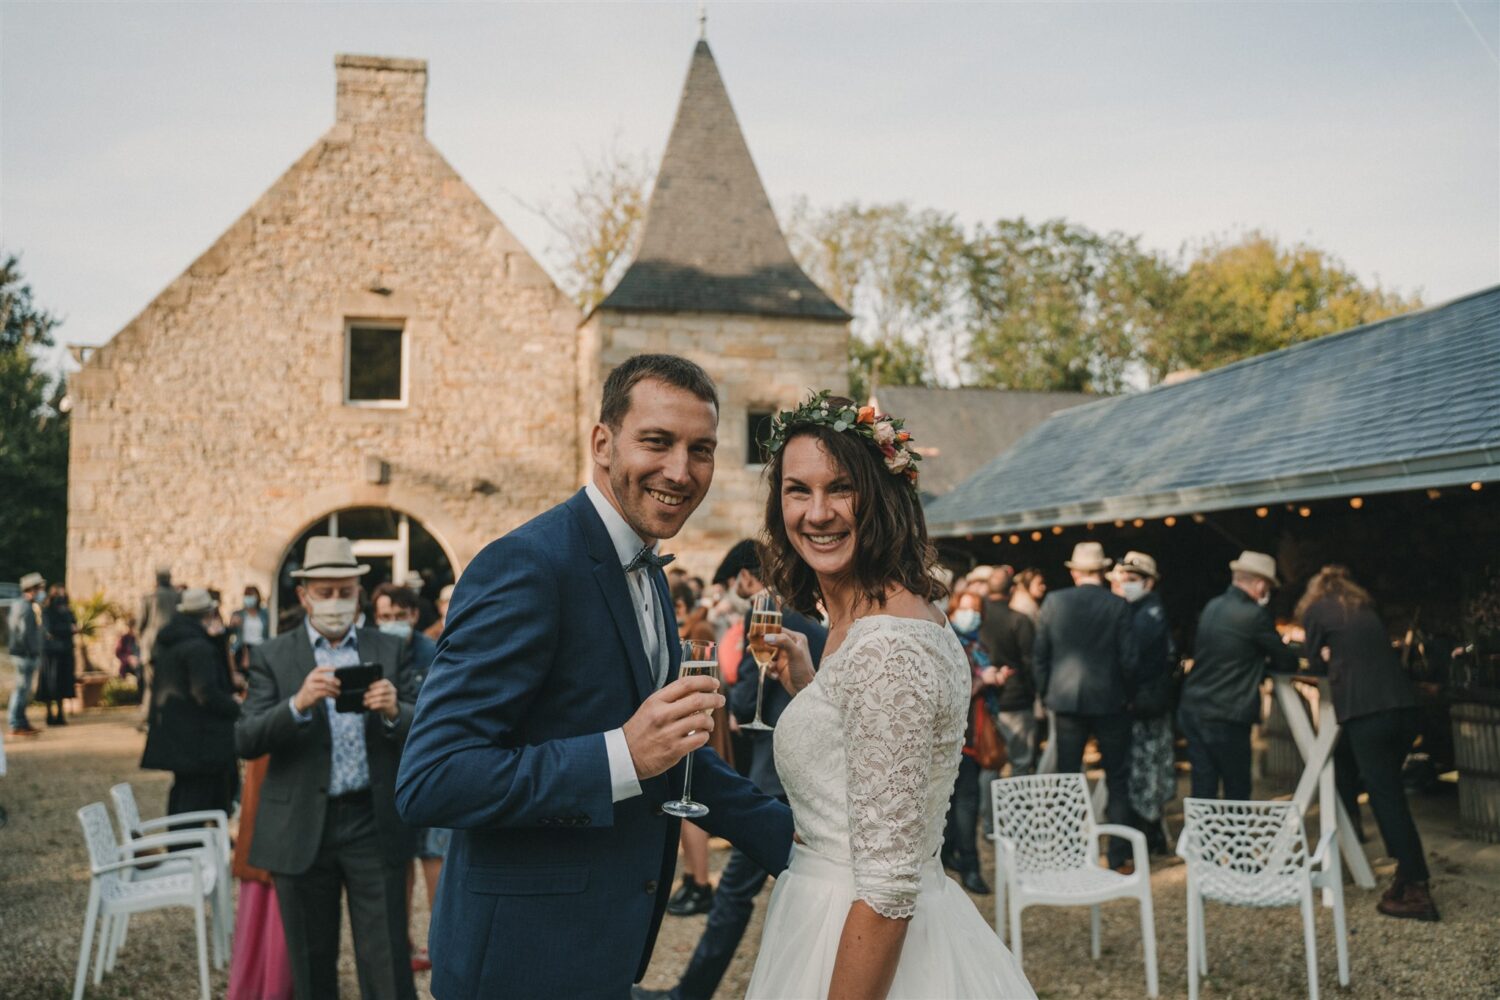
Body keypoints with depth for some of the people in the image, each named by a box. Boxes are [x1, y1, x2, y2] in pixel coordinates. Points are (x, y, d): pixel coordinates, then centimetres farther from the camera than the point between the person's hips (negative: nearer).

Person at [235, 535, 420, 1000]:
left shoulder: (390, 651, 5)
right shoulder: (272, 656, 3)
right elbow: (246, 741, -7)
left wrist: (394, 712, -22)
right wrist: (297, 704, -25)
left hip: (374, 825, 0)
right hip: (302, 829, 0)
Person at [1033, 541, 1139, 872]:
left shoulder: (1053, 602, -3)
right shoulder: (1118, 606, -8)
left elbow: (1039, 654, 0)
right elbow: (1129, 659, -8)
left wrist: (1047, 694, 11)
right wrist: (1127, 695, 8)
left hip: (1066, 700, 1)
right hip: (1109, 701, -1)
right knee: (1117, 782, 9)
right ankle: (1120, 856, 10)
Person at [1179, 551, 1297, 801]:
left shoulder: (1211, 607, 10)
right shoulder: (1255, 616, -12)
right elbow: (1287, 663, -4)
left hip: (1192, 710, 7)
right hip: (1226, 717, -7)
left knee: (1203, 790, 9)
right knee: (1237, 793, 5)